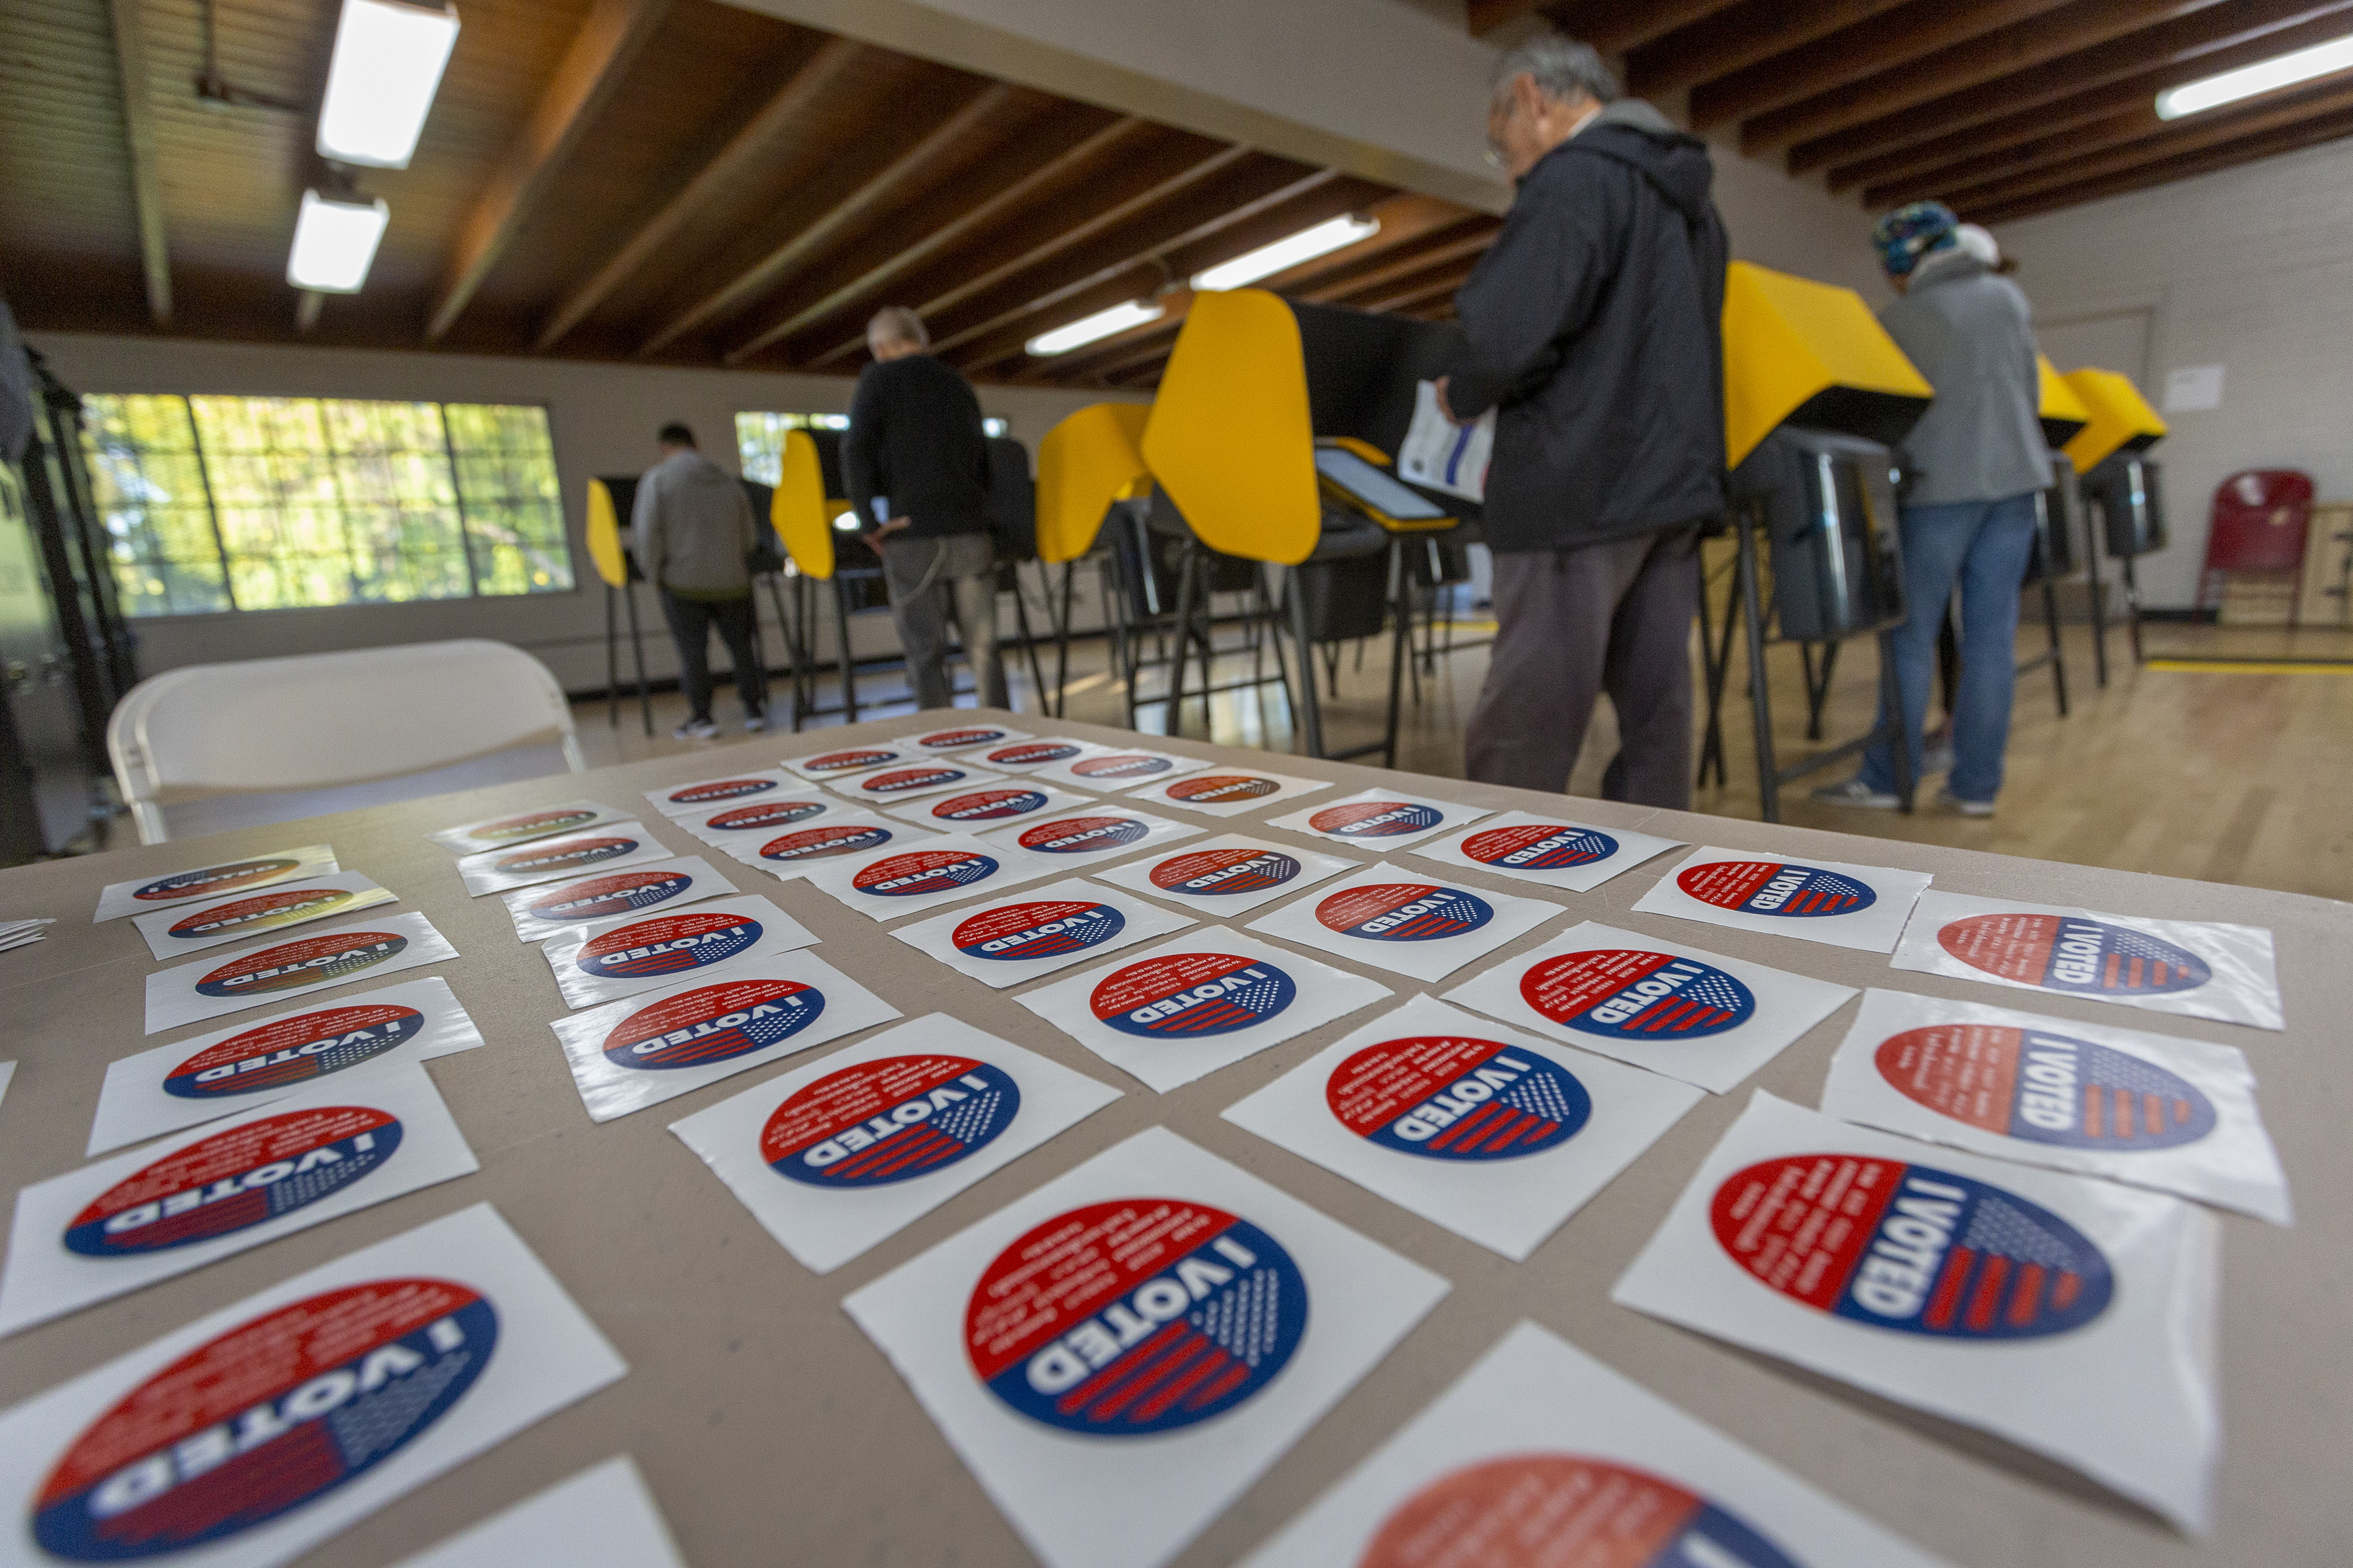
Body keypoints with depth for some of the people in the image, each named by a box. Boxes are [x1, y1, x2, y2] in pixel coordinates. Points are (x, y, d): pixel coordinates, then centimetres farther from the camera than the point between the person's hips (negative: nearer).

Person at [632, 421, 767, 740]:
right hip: (731, 580, 3)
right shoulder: (729, 480, 10)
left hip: (683, 582, -3)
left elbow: (646, 533, -11)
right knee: (742, 647, 12)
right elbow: (749, 537, 11)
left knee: (692, 652, 3)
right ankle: (755, 710, 15)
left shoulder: (657, 478, -2)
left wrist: (654, 576, 1)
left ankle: (701, 717, 5)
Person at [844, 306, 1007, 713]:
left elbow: (856, 452, -7)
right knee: (983, 647, 5)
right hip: (972, 532, 4)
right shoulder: (957, 382, 20)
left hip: (913, 537, -4)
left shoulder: (878, 378, 5)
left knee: (926, 654, -2)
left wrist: (869, 522, -5)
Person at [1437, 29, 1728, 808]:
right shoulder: (1689, 195, 21)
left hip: (1578, 490, -9)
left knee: (1518, 737, -4)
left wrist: (1461, 396, 1)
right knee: (1654, 715, 11)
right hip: (1675, 482, 9)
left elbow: (1509, 338, -20)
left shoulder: (1572, 179, -7)